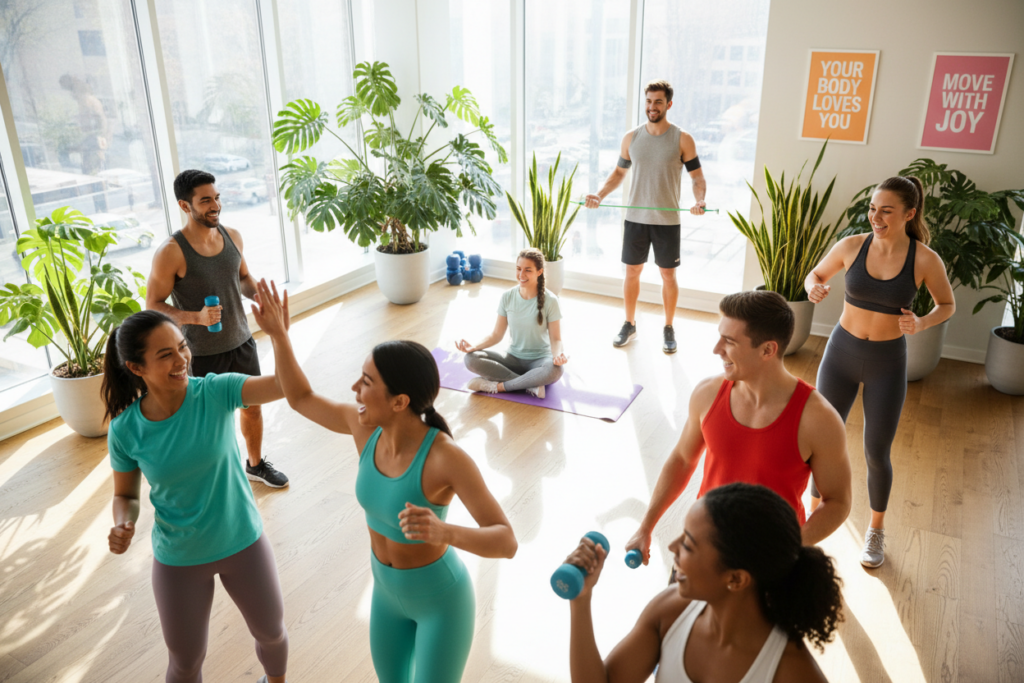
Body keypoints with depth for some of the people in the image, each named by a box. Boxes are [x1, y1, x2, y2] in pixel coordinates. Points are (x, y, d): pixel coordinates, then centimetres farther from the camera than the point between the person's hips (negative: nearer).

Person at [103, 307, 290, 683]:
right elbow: (125, 497, -1)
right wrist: (122, 526, -23)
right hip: (179, 561, 0)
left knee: (271, 631, 22)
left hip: (244, 542, 0)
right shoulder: (125, 430, -16)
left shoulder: (216, 392, -21)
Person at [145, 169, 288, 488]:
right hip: (203, 353, -5)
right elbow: (153, 306, -14)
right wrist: (196, 317, -30)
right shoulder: (171, 252, -20)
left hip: (242, 342, 5)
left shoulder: (232, 235, -2)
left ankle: (256, 464, 42)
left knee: (252, 405, 19)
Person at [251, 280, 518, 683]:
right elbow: (301, 399, -1)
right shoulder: (366, 426, -18)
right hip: (389, 591, 6)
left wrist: (446, 533, -55)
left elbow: (507, 542, -36)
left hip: (442, 600, -6)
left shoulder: (447, 456, -36)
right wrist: (278, 334, -12)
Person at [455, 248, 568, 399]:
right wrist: (474, 346, -16)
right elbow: (497, 334, 1)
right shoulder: (507, 297, -3)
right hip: (513, 358, 3)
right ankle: (531, 385, -25)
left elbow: (555, 338, -10)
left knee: (554, 370, -39)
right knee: (471, 359, -22)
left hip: (539, 361, -3)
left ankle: (497, 385, -23)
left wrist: (558, 355, -32)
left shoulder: (550, 300, -11)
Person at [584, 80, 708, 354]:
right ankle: (629, 324, 26)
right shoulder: (631, 138, 3)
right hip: (635, 218, 2)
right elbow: (619, 172, 13)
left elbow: (697, 177, -3)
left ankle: (669, 329, 22)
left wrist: (699, 201, -23)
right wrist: (599, 195, -3)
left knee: (668, 274, 7)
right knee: (632, 271, 10)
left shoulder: (682, 139, -5)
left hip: (667, 220, -2)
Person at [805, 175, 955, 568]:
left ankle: (876, 529, 34)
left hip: (887, 363, -1)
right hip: (841, 353, 1)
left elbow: (947, 305, 3)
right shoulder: (852, 245, -9)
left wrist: (922, 324, -18)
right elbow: (815, 275, 7)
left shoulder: (925, 260, -13)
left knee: (877, 454, 8)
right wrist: (814, 288, -17)